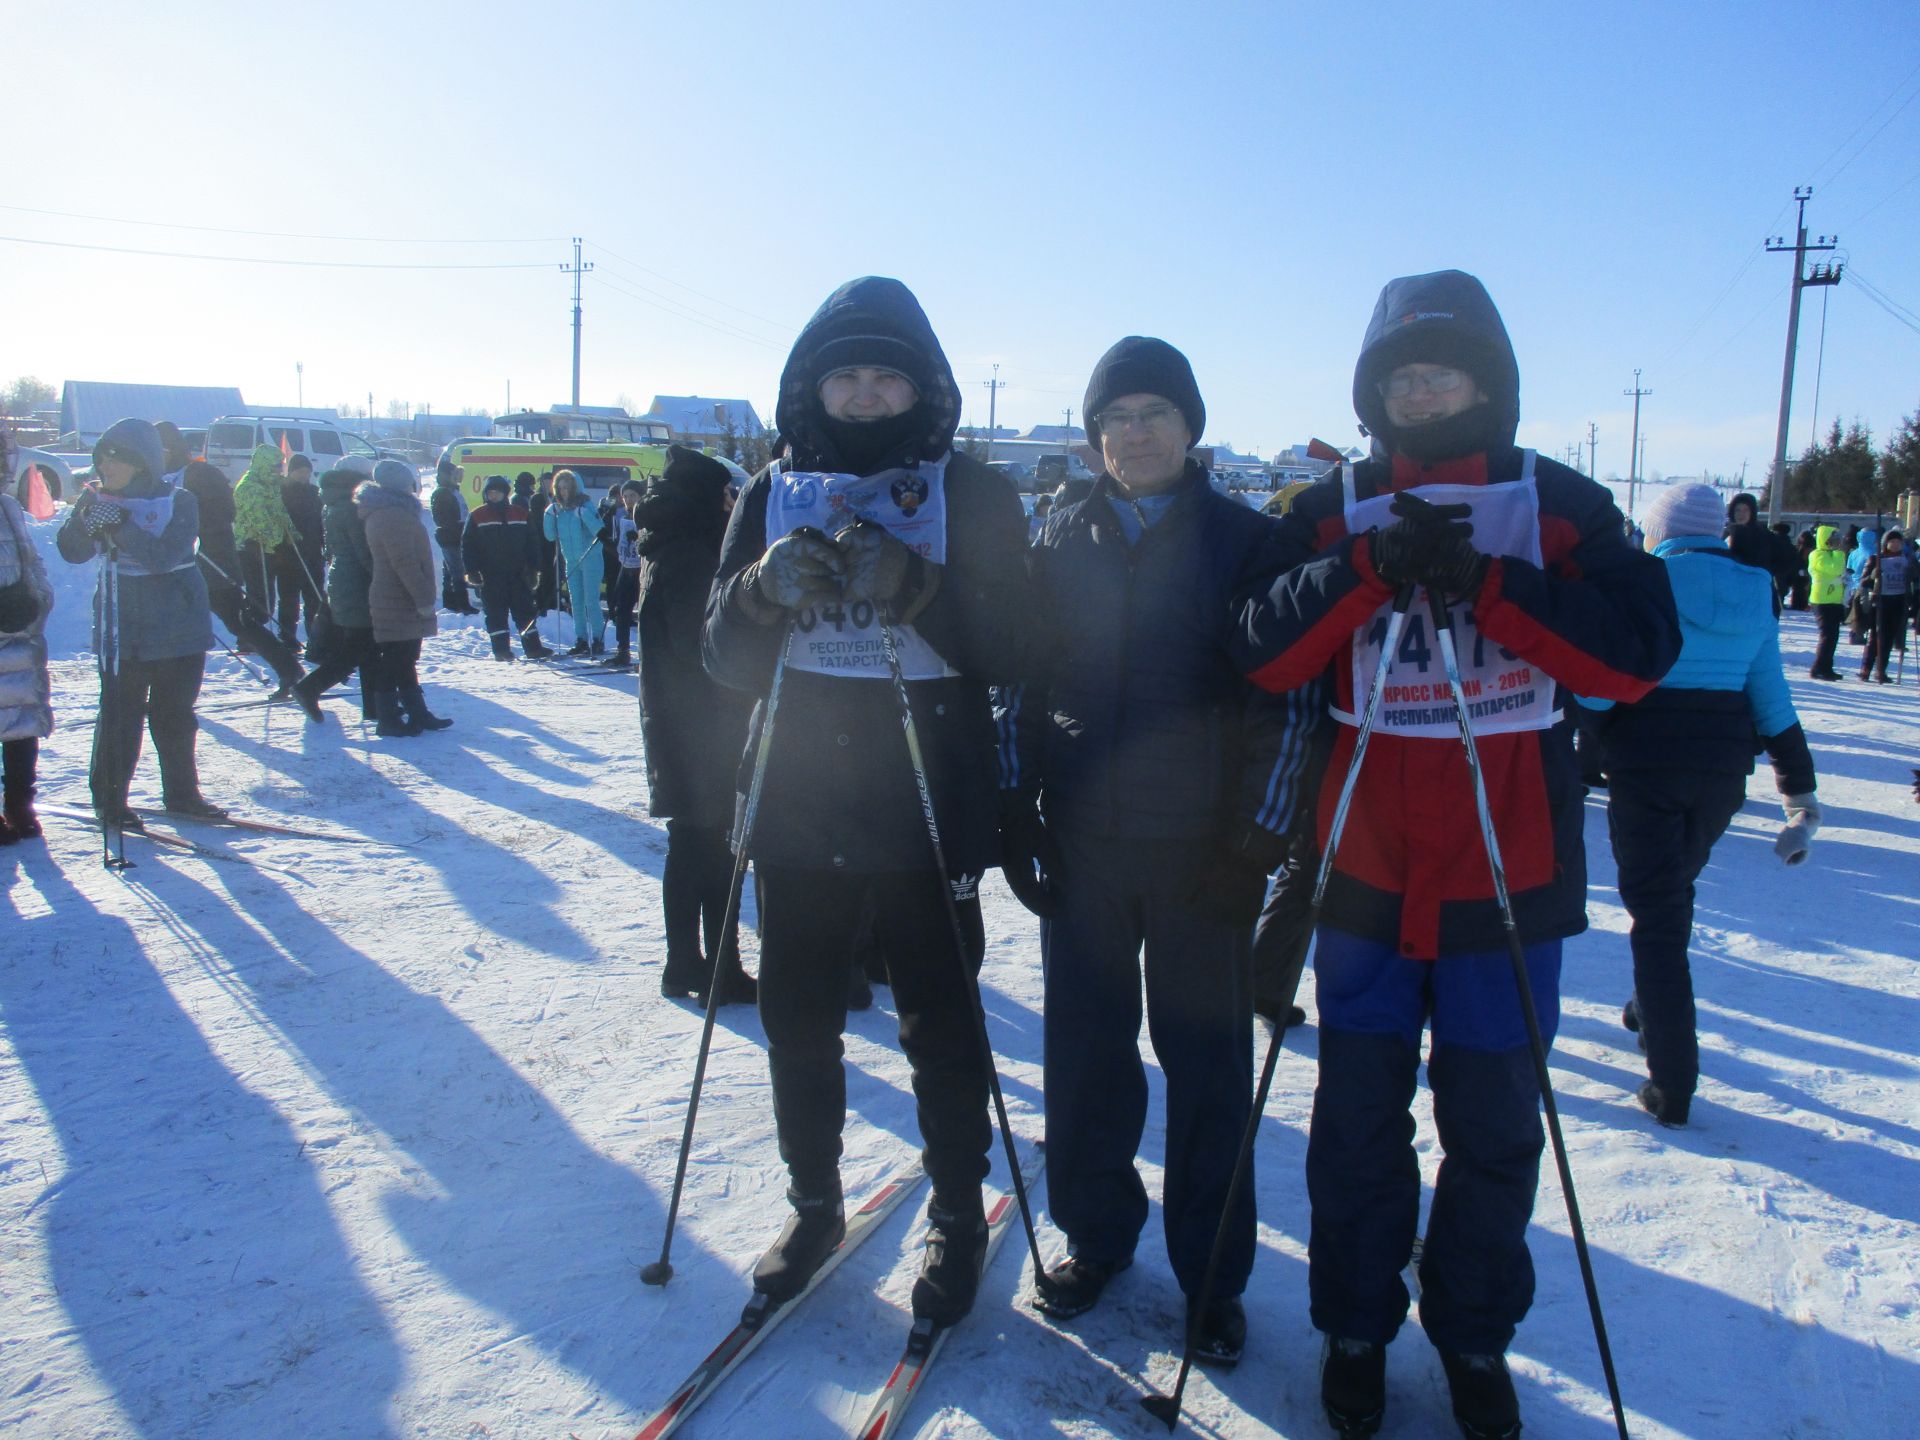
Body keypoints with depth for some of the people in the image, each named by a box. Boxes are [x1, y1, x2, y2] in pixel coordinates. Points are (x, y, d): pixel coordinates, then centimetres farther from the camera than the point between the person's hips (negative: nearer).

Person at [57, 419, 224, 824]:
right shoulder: (97, 500, 4)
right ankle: (109, 799, 13)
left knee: (176, 715, 11)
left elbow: (163, 556, -20)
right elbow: (72, 552, -7)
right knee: (119, 718, 1)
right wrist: (86, 518, -24)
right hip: (121, 634, 1)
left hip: (179, 630, -1)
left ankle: (181, 791, 26)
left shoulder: (179, 503, -6)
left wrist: (120, 525, -30)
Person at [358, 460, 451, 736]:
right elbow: (405, 563, -22)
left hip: (397, 601, 10)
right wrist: (424, 597, -21)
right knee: (394, 661, -4)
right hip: (399, 604, -10)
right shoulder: (393, 516, -17)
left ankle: (417, 713, 23)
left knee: (406, 661, 15)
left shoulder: (388, 512, 17)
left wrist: (423, 596, 21)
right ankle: (389, 719, 2)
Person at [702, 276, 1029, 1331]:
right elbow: (726, 659, 3)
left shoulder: (974, 497, -2)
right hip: (798, 807, 3)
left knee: (940, 1026, 7)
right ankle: (813, 1204, 34)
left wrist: (914, 589, -23)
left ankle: (957, 1216, 28)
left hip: (929, 810, -3)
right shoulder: (772, 497, 6)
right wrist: (766, 592, -19)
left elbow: (1008, 654, -8)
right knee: (797, 1018, 13)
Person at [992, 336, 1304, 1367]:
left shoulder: (1246, 541, 0)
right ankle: (1095, 1234, 32)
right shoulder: (1063, 543, 8)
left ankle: (1212, 1272, 24)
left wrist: (1258, 836, -8)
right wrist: (1018, 811, 4)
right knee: (1084, 1051, 11)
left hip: (1198, 848, -2)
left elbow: (1278, 692, -3)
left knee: (1206, 1061, 7)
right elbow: (1022, 681, 10)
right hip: (1082, 843, 3)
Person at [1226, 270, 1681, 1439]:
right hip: (1367, 867, 0)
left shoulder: (1562, 507, 3)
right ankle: (1356, 1326, 29)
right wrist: (1369, 569, -21)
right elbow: (1262, 654, -7)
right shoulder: (1332, 509, 5)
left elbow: (1639, 651, -10)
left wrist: (1483, 583, -20)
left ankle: (1476, 1334, 32)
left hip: (1509, 872, 0)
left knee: (1495, 1122, 11)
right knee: (1359, 1114, 10)